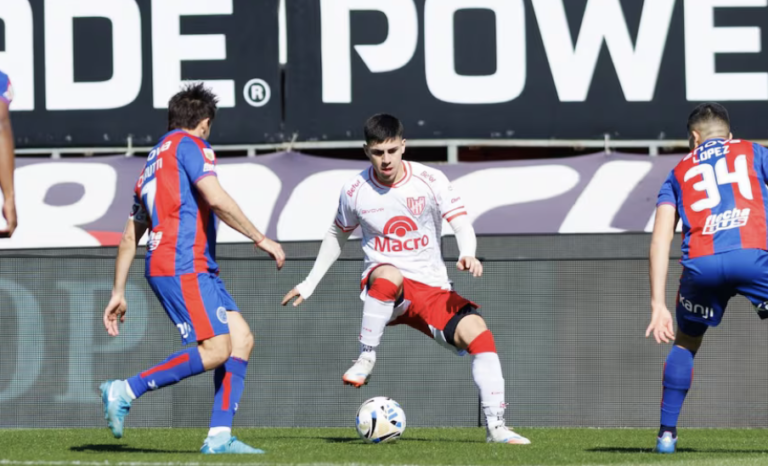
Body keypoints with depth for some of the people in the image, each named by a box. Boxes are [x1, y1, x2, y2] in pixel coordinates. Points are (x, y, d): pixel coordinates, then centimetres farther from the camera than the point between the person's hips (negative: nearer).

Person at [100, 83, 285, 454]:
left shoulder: (154, 159, 26)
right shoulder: (190, 144, -1)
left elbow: (130, 237, 25)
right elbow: (217, 200, -17)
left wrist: (118, 292, 25)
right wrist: (260, 239, -9)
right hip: (183, 267, -10)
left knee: (241, 338, 4)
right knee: (215, 350, -17)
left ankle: (219, 436, -2)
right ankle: (124, 392, -12)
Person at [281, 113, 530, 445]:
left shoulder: (430, 181, -5)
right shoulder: (355, 191, 0)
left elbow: (462, 225, -11)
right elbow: (337, 235, 17)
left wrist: (468, 255, -33)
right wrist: (309, 284, 17)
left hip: (432, 289, 1)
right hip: (383, 292, -1)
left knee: (476, 328, -25)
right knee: (389, 275, -41)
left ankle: (495, 426, -18)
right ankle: (365, 361, -23)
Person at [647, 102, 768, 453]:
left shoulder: (680, 172, 28)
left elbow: (660, 239, 17)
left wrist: (658, 305, 13)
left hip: (701, 264, 2)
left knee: (686, 342, 26)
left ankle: (667, 434, 23)